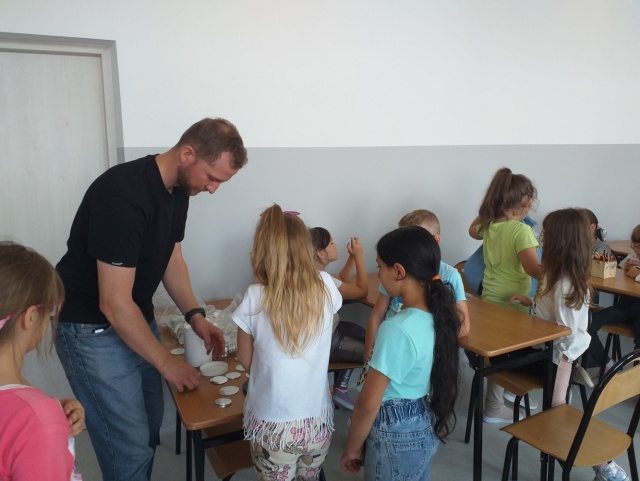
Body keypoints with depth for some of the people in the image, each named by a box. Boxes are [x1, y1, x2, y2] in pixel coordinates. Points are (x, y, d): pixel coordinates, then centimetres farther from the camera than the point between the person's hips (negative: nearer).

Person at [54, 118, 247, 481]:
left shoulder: (178, 189, -2)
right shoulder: (123, 195, -29)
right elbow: (114, 303, -27)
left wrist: (196, 316, -1)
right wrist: (166, 363, -18)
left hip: (137, 318, 8)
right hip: (92, 328, -8)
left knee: (150, 427, 15)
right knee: (130, 445, -2)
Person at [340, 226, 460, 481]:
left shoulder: (396, 329, -31)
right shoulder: (439, 314, -6)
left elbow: (368, 405, -23)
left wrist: (352, 449, -9)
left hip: (394, 437, -7)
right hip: (426, 427, 8)